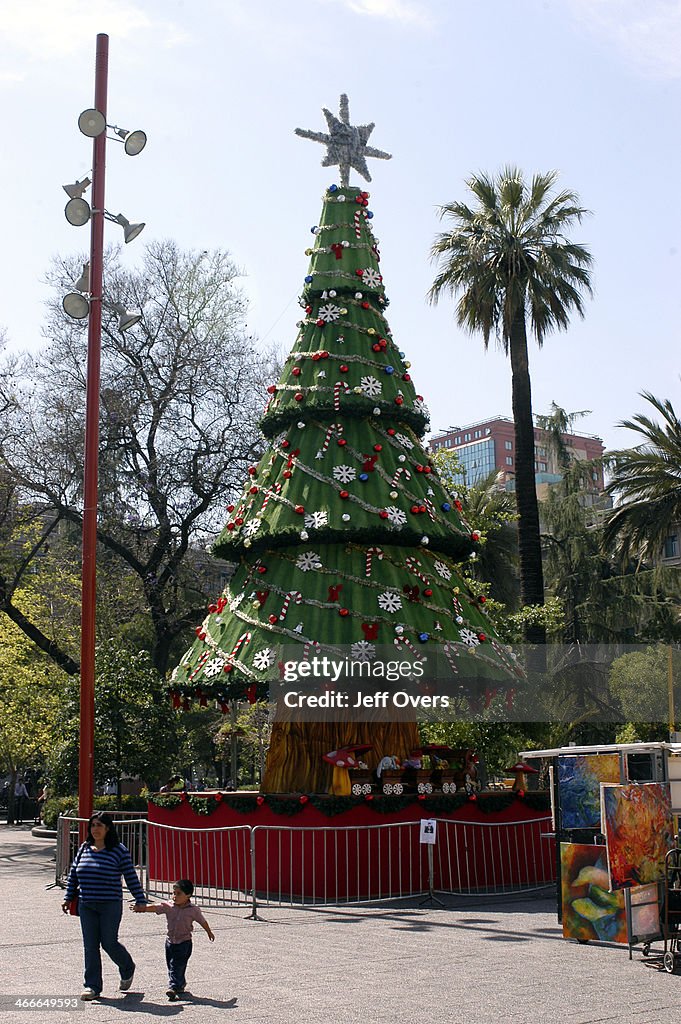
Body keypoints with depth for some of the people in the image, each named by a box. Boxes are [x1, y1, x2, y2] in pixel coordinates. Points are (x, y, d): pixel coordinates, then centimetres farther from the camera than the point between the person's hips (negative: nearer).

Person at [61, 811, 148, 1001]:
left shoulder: (119, 850, -5)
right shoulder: (84, 849, 8)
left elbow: (131, 877, -2)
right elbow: (73, 875, 16)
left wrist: (140, 900, -4)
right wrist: (68, 897, 12)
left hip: (110, 906, -4)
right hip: (86, 906, 4)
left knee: (109, 943, -3)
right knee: (90, 946, 3)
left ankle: (127, 969, 27)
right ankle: (92, 987, 10)